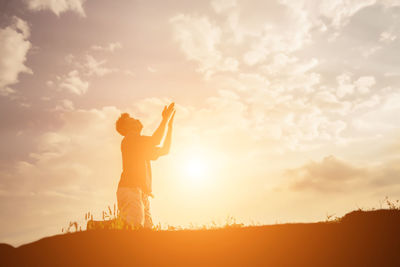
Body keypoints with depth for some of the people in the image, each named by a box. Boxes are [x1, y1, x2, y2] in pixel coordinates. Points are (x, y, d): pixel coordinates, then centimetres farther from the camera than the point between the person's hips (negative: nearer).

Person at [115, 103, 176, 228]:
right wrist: (165, 119, 0)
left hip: (143, 193, 9)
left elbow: (165, 150, 34)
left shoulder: (142, 146, 30)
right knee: (135, 229, -21)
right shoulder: (129, 139, 2)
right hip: (129, 189, -9)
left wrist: (170, 125, 32)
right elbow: (155, 140, -12)